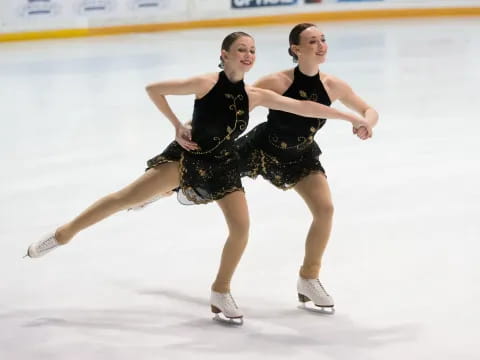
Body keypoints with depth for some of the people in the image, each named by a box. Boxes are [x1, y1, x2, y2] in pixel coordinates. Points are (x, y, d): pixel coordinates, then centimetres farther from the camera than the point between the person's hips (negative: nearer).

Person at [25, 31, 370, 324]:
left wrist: (350, 116, -3)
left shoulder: (255, 96, -7)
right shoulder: (207, 83, -20)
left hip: (222, 165, 4)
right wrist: (178, 126, -12)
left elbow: (302, 107, -4)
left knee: (241, 227, -6)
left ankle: (221, 291, 15)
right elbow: (153, 89, -15)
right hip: (188, 154, -4)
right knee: (129, 197, -8)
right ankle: (64, 234, 5)